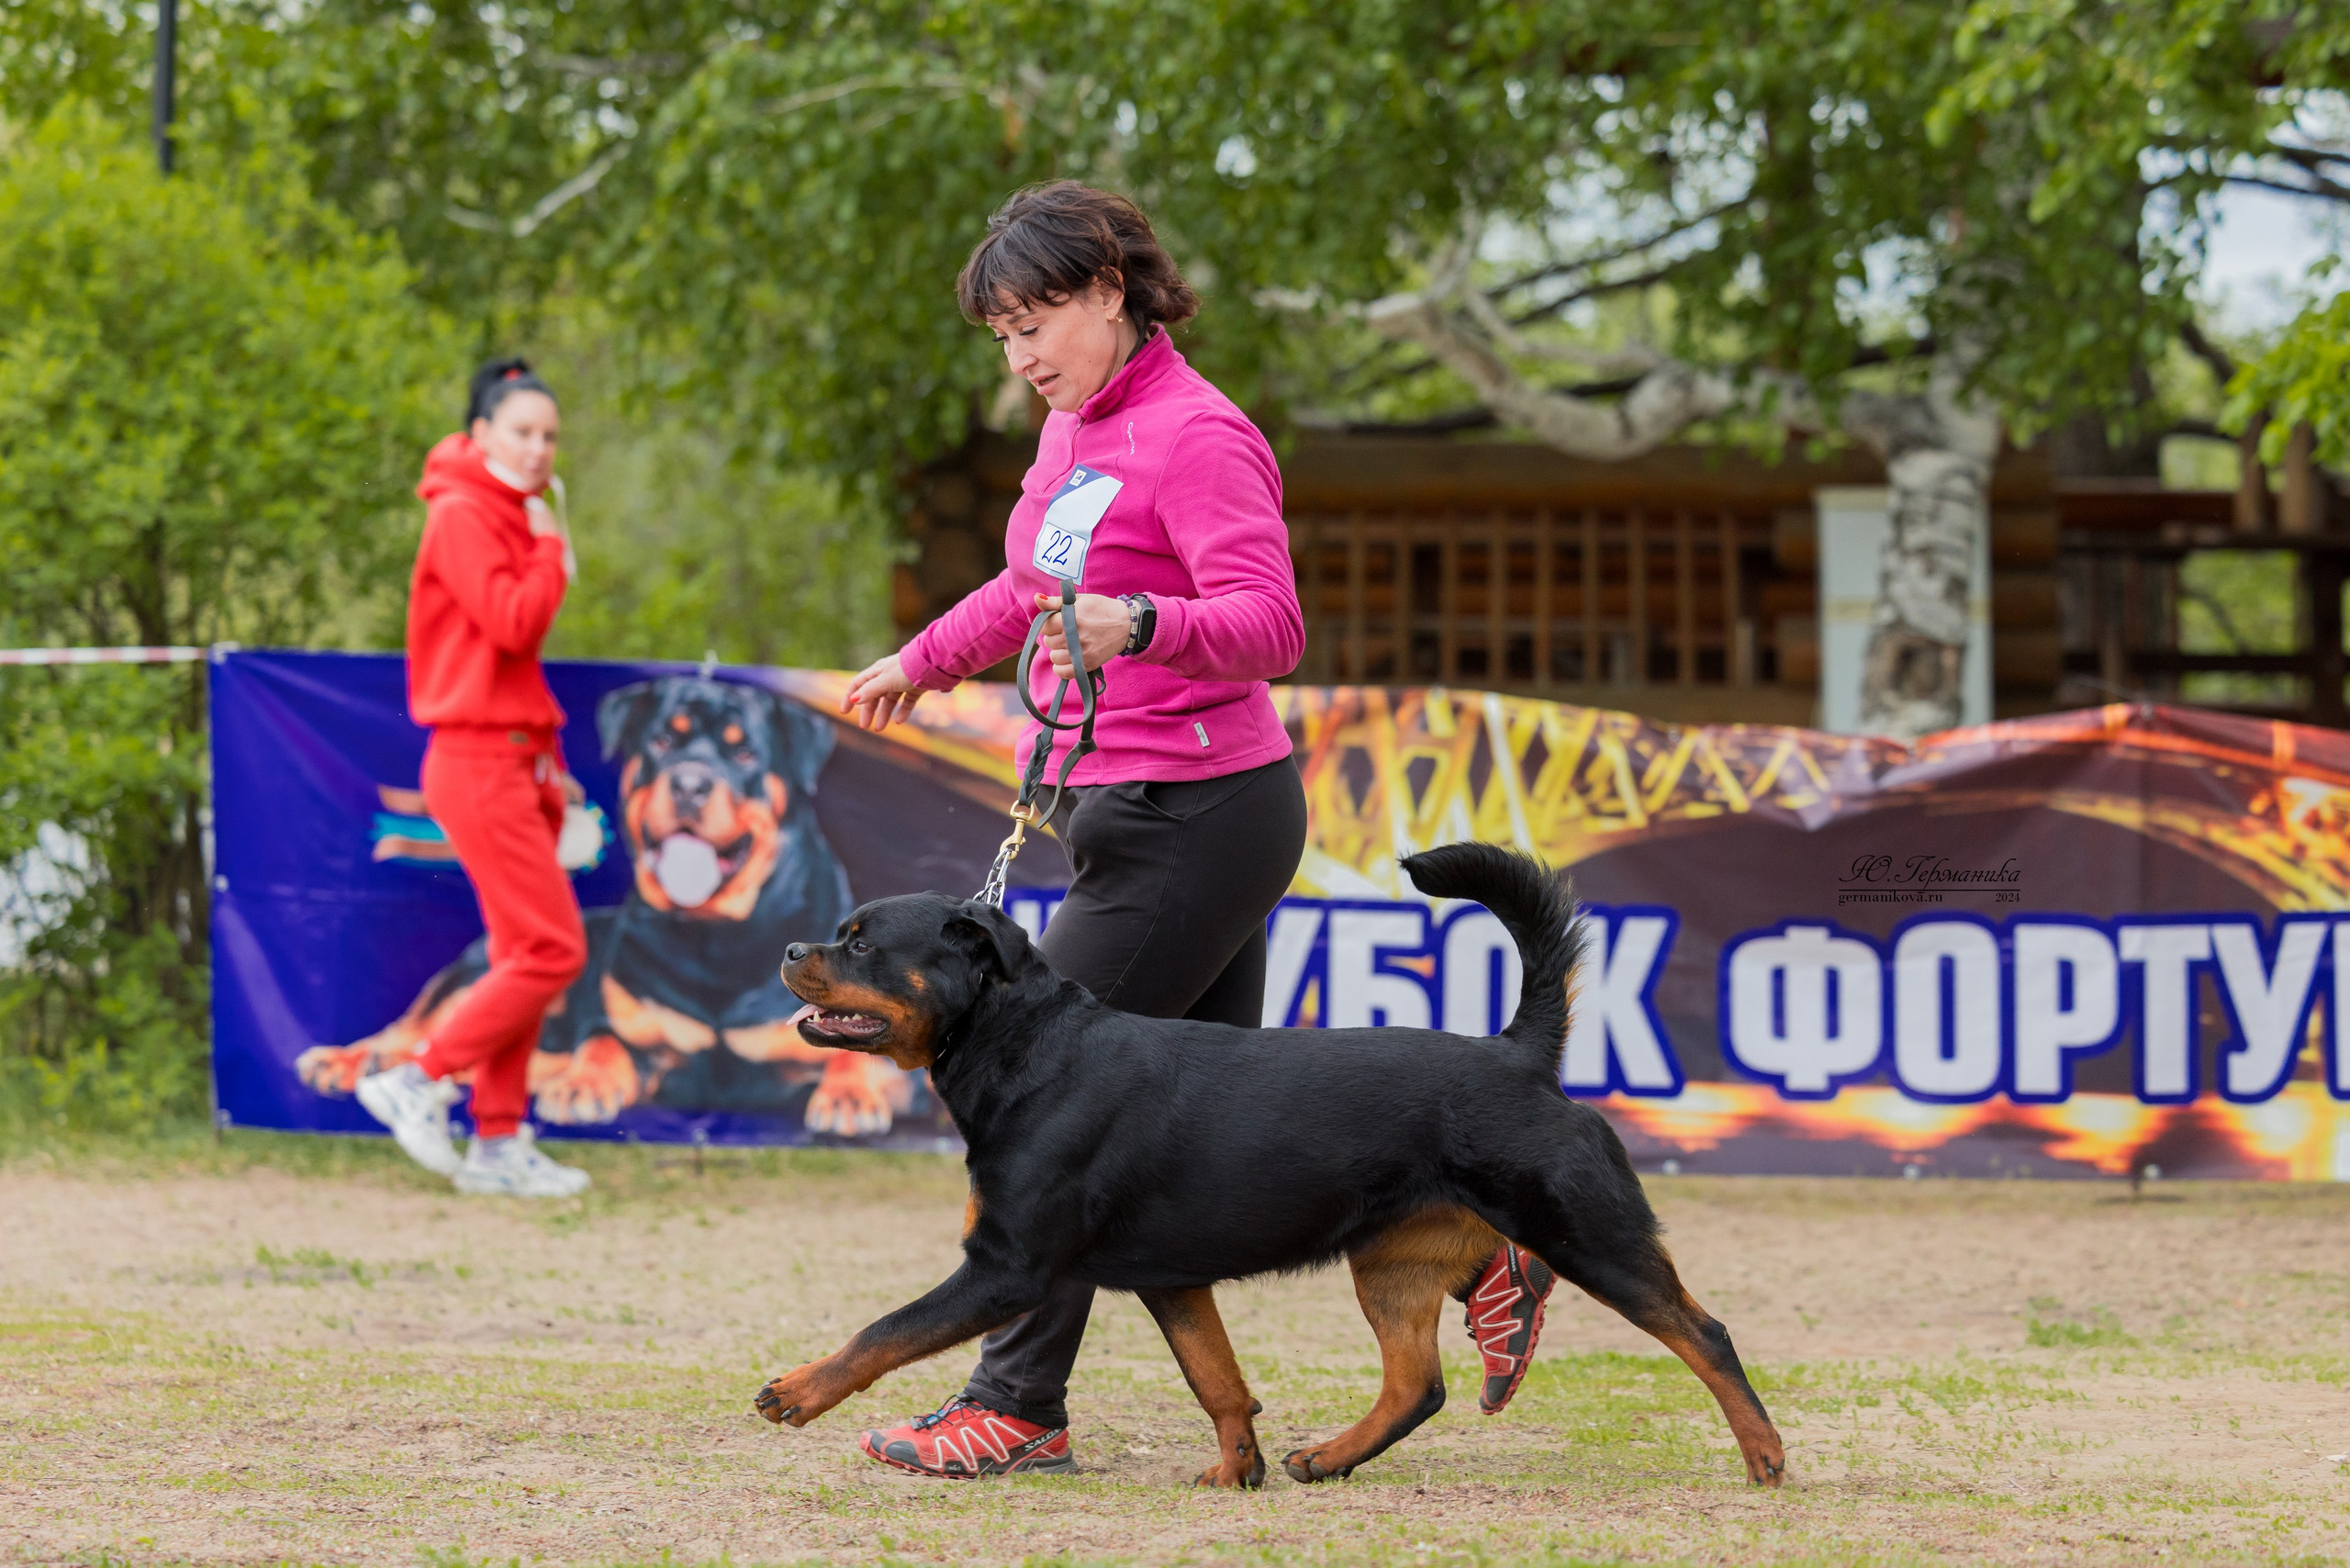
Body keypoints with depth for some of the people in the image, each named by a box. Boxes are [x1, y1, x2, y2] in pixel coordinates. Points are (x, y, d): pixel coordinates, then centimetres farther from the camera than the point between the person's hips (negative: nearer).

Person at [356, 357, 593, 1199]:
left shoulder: (510, 520, 17)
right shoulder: (461, 516, -11)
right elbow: (510, 624, -23)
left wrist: (547, 760, 15)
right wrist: (550, 548, -8)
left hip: (516, 762, 10)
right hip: (477, 758, -9)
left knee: (522, 954, 9)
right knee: (553, 949, -12)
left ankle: (499, 1142, 12)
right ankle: (417, 1083, -5)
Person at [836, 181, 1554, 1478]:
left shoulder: (1197, 436, -15)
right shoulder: (1078, 426, 14)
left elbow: (1270, 626, -24)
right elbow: (1041, 588, 33)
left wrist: (1140, 626, -41)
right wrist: (922, 660, 44)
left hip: (1192, 819, -10)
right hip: (1129, 810, 10)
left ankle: (1017, 1407, -2)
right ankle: (1475, 1253, 19)